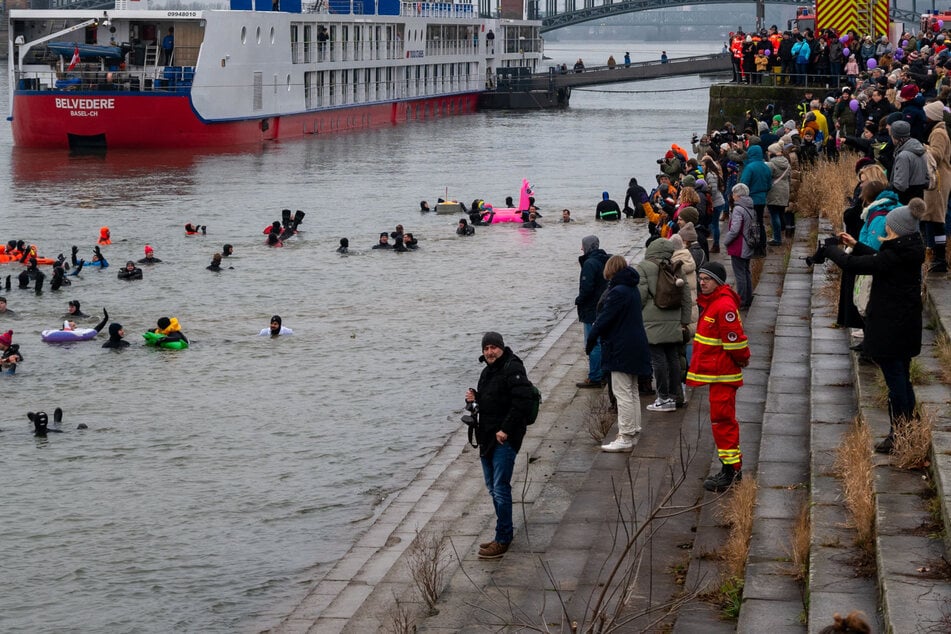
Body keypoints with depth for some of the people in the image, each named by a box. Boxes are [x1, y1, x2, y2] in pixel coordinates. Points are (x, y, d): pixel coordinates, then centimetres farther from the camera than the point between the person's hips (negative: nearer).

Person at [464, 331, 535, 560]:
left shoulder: (513, 369, -14)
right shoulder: (487, 371, 16)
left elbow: (523, 401, -23)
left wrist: (506, 429, -23)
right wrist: (474, 399, 4)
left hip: (505, 438, -10)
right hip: (487, 438, 10)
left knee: (500, 488, -10)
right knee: (493, 487, 15)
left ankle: (502, 540, -6)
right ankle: (506, 531, 26)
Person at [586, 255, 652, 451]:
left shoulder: (618, 292, -19)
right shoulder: (632, 290, 10)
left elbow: (604, 319, -18)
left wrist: (590, 341, -8)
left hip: (622, 350, -10)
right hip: (636, 346, 10)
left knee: (623, 393, -5)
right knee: (632, 391, 16)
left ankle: (625, 437, -3)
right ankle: (632, 432, 24)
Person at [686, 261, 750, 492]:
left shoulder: (724, 306, -22)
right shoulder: (710, 303, 13)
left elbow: (735, 339, -23)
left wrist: (741, 359, -9)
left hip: (722, 374, -11)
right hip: (716, 371, 11)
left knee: (722, 420, -8)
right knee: (724, 419, 17)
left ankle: (730, 470, -4)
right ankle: (733, 469, 26)